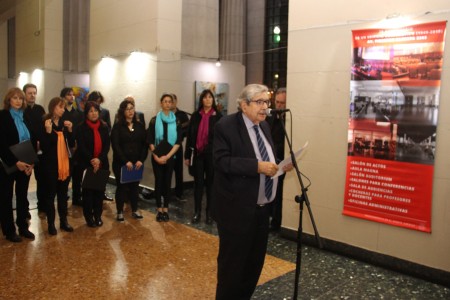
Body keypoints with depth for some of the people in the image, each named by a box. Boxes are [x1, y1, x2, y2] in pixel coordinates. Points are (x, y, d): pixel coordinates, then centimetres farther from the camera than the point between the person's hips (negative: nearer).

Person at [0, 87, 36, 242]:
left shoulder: (26, 117, 7)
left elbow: (32, 140, 6)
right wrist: (15, 162, -20)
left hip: (25, 164, 5)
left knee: (23, 196, 13)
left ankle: (23, 227, 25)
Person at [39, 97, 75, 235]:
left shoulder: (64, 124, 6)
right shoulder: (44, 124, -8)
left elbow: (72, 144, 5)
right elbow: (43, 147, -14)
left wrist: (70, 130, -8)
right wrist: (48, 131, -24)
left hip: (65, 164, 5)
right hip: (50, 164, -5)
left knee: (63, 194, 12)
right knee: (50, 194, 4)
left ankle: (63, 221, 23)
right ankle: (51, 224, 14)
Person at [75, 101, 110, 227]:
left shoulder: (104, 127, 6)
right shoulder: (81, 128, -3)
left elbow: (107, 145, 0)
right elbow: (81, 146, -10)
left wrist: (99, 159, -14)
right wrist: (91, 160, -20)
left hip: (102, 164, 3)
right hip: (86, 164, -3)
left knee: (100, 190, 7)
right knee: (88, 191, 4)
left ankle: (98, 216, 20)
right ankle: (89, 217, 15)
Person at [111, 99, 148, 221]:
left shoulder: (140, 126, 6)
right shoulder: (117, 126, -4)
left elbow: (145, 144, 3)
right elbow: (115, 146, -11)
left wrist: (141, 160, -9)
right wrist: (125, 161, -18)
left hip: (137, 163, 3)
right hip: (120, 163, -3)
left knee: (135, 186, 11)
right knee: (121, 187, 6)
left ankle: (134, 210, 24)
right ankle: (120, 212, 18)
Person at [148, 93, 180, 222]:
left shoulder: (176, 121, 1)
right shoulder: (154, 120, 2)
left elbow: (178, 141, -4)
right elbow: (150, 141, 0)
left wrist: (167, 156, -12)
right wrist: (156, 156, -10)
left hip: (170, 156, 0)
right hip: (157, 157, 0)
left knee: (167, 181, 5)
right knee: (158, 181, 3)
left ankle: (165, 209, 13)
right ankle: (159, 209, 11)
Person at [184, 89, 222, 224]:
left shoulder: (218, 116, -1)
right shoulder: (195, 115, 4)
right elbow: (190, 136, 4)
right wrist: (187, 155, 2)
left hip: (212, 154, -1)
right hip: (197, 153, 2)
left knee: (210, 183, 8)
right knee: (198, 182, 7)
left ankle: (209, 212, 19)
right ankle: (197, 212, 18)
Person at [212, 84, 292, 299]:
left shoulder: (264, 125, 11)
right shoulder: (225, 126, -13)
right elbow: (222, 161, -22)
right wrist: (257, 166, -28)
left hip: (262, 207, 8)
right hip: (237, 209, -8)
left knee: (255, 261, 18)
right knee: (232, 262, 6)